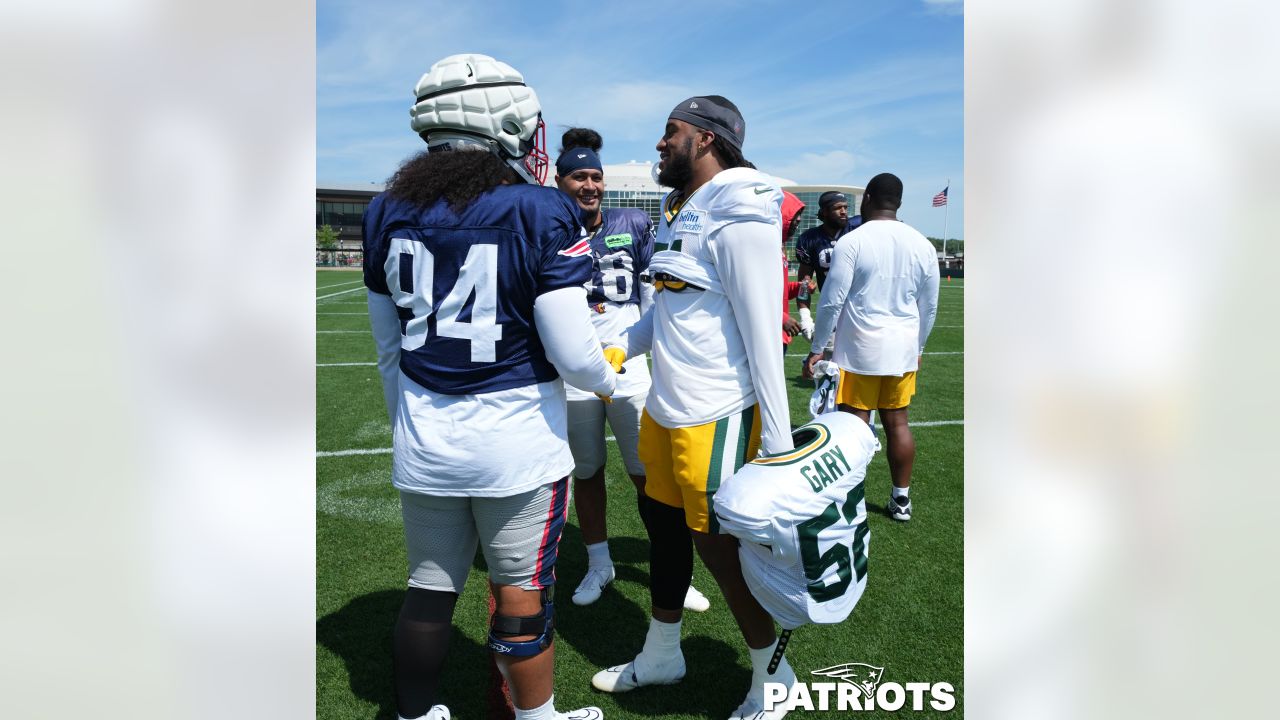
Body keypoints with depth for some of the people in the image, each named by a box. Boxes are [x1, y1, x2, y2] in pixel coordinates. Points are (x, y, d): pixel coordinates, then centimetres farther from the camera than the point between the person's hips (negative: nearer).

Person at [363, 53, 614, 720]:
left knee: (429, 589, 20)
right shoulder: (541, 211, -14)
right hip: (518, 441, -4)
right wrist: (608, 381, 7)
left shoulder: (390, 211, 1)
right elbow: (572, 353, -15)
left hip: (423, 442, 4)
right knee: (522, 595, 13)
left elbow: (389, 349, 9)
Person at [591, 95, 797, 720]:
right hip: (665, 407, 9)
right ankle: (661, 655, 41)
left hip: (716, 416, -9)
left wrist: (778, 441, -17)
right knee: (664, 523, 19)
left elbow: (762, 332, -18)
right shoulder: (680, 212, 12)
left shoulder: (736, 217, -16)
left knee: (719, 544, 4)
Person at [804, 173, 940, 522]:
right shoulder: (922, 245, 5)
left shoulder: (852, 242, -11)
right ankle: (901, 498, 22)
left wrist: (817, 348, 0)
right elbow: (929, 307, 12)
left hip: (860, 349, -5)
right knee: (897, 423, 13)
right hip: (903, 349, 5)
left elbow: (832, 302, -10)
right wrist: (917, 346, 25)